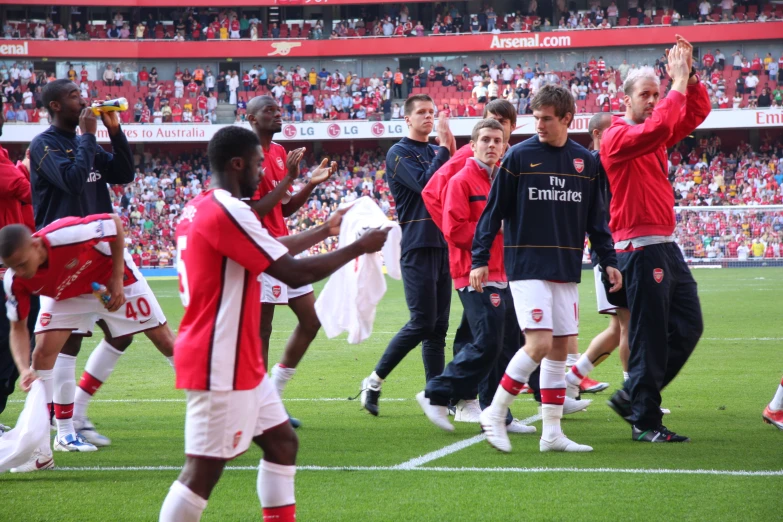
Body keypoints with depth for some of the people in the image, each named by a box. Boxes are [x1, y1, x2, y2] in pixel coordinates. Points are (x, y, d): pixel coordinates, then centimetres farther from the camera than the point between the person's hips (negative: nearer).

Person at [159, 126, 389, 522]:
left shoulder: (202, 208, 12)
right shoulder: (227, 211, -19)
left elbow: (271, 250, 26)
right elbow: (295, 273, -18)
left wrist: (326, 230, 28)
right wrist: (359, 247, -7)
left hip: (236, 361, 11)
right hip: (220, 365, -11)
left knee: (282, 440, 16)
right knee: (204, 470, -8)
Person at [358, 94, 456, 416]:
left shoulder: (435, 152, 17)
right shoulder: (399, 153, -4)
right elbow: (424, 184, -19)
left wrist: (452, 151, 0)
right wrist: (445, 148, -13)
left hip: (442, 243, 7)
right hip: (417, 246, -7)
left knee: (438, 325, 6)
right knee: (422, 322, -11)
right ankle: (374, 382, -1)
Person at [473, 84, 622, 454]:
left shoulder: (584, 161, 8)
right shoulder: (519, 156, -4)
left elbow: (596, 216, 15)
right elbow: (493, 211, -3)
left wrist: (608, 260, 10)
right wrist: (480, 259, -8)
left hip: (566, 269, 5)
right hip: (527, 267, -5)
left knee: (560, 348, 5)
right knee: (540, 343, -15)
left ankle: (552, 433, 10)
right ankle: (494, 415, -1)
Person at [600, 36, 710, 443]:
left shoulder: (658, 136, 15)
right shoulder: (617, 136, -9)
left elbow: (696, 113, 13)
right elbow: (655, 128, -27)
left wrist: (689, 76, -2)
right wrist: (678, 84, -19)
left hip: (667, 247, 9)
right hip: (641, 249, -9)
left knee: (688, 326, 10)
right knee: (650, 336, -6)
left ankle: (633, 397, 20)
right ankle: (644, 421, 2)